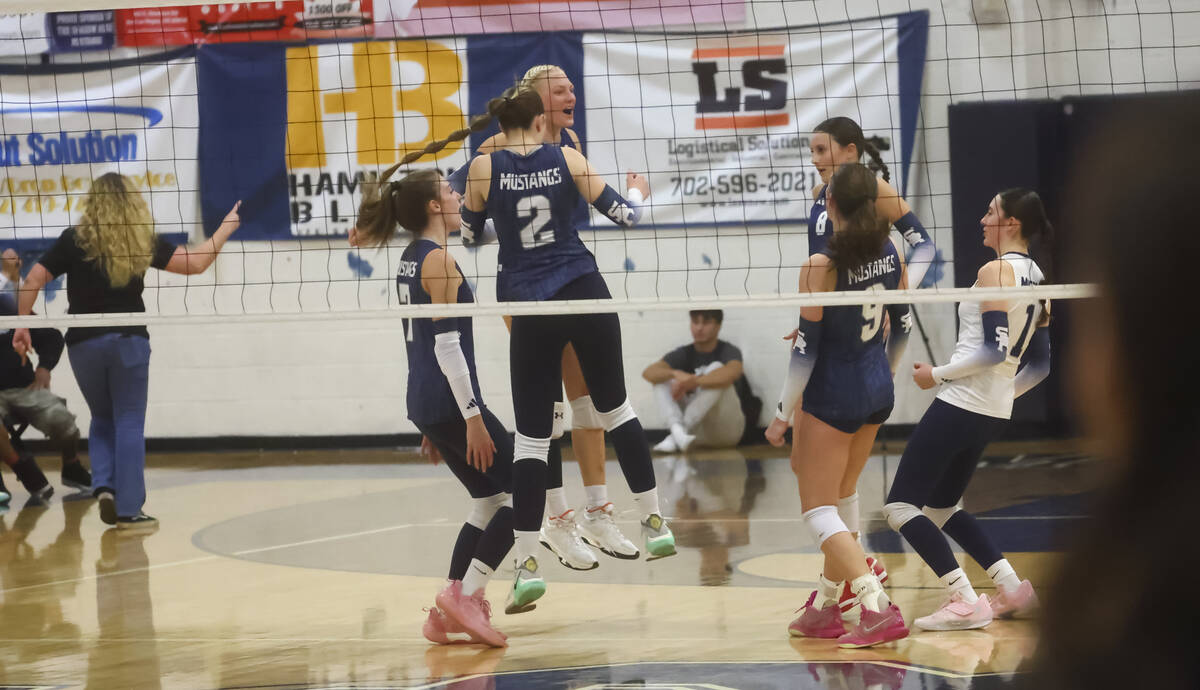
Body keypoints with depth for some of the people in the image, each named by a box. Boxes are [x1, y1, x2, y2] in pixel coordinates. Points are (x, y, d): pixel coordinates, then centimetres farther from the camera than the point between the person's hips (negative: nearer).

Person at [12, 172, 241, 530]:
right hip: (129, 341, -1)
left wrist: (23, 325, 0)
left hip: (84, 343, 1)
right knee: (129, 424, 5)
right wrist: (226, 228, 9)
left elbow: (33, 280, -8)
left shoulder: (74, 240, -3)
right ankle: (128, 509, 1)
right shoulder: (142, 242, -3)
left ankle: (104, 485, -1)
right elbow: (195, 263, -3)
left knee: (103, 419, 20)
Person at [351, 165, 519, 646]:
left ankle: (448, 612, 11)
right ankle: (464, 595, -9)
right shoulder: (438, 261, -13)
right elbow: (447, 344, -18)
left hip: (427, 403, 9)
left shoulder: (409, 260, 16)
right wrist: (472, 416, -19)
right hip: (451, 402, -9)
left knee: (489, 500, 15)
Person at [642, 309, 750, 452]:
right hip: (697, 432, 4)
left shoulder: (729, 352, -5)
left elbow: (730, 373, -30)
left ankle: (674, 439, -28)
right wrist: (676, 374, -30)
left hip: (726, 431, -4)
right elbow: (648, 373, -10)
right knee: (662, 378, -7)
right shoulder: (684, 354, 6)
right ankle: (677, 429, -31)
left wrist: (691, 382, -31)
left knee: (716, 368, -26)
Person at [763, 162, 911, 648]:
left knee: (819, 510, -2)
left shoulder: (821, 266, -20)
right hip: (877, 391, 7)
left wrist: (783, 416, -8)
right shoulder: (891, 254, -1)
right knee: (833, 501, 21)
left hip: (833, 396, -7)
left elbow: (806, 349, -17)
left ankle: (879, 609, -17)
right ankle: (826, 608, 24)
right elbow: (902, 326, 11)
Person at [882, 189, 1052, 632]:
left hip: (961, 404, -9)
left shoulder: (995, 271, -14)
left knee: (900, 506, -5)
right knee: (941, 508, 22)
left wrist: (937, 374, -12)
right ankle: (1014, 591, 16)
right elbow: (1041, 363, 16)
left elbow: (994, 350, -22)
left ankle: (966, 604, -12)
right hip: (994, 412, 9)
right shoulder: (1035, 278, 12)